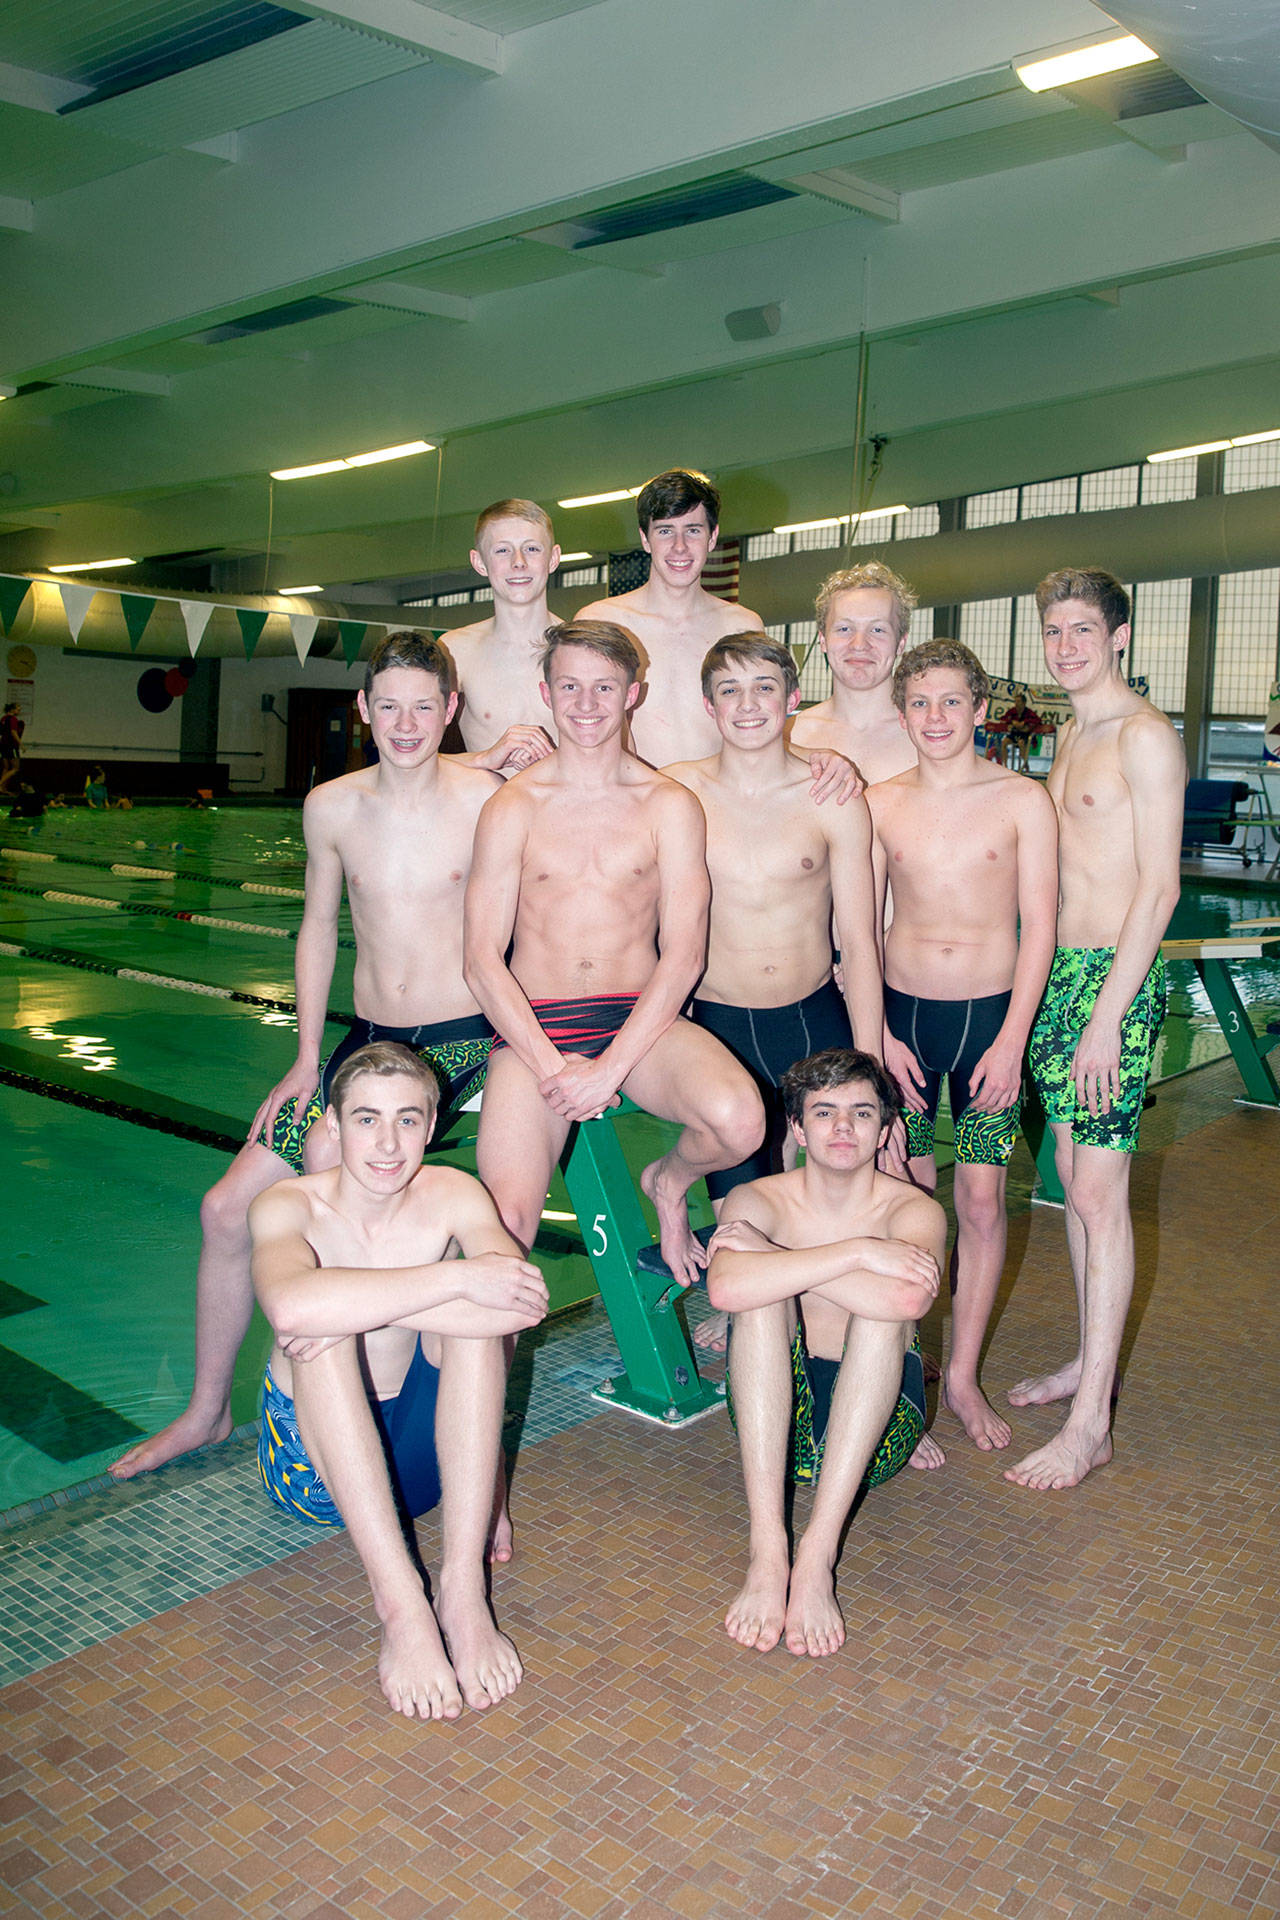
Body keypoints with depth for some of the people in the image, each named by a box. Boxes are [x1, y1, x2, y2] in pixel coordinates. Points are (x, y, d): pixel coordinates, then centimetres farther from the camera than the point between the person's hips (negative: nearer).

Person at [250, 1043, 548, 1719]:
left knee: (480, 1307, -25)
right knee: (323, 1329, -32)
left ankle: (463, 1590, -26)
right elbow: (290, 1306, -42)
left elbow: (524, 1304, -30)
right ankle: (400, 1605, -34)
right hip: (312, 1460, -2)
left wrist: (363, 1302, -34)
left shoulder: (452, 1195, -11)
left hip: (416, 1450, 2)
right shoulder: (288, 1207, -17)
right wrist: (459, 1279, -39)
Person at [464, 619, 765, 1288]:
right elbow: (482, 961, -1)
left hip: (641, 1016, 1)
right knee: (504, 1222, -22)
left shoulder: (670, 806, 4)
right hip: (534, 1025, -1)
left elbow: (684, 954, -3)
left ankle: (669, 1181, 8)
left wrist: (611, 1066, -14)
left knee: (739, 1120, -29)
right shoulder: (512, 807, 4)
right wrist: (550, 1065, -14)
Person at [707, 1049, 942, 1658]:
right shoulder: (755, 1201, -6)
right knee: (760, 1291, -27)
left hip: (878, 1420, 0)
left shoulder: (915, 1212, -8)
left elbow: (908, 1299, -34)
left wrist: (772, 1256, -25)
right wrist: (857, 1253, -31)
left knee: (885, 1305, -29)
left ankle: (818, 1556, -32)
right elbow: (727, 1286, -31)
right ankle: (767, 1550, -33)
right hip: (778, 1414, 1)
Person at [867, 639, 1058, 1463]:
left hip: (991, 1015, -1)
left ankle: (964, 1376, 19)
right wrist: (876, 1032, -3)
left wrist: (1011, 1037, -9)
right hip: (900, 1012, 1)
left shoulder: (1023, 800, -2)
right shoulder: (879, 804, 2)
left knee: (983, 1201, 2)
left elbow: (1038, 926, -3)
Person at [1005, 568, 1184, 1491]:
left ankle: (1091, 1426, -1)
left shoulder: (1146, 735, -11)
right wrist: (1047, 982, 17)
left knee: (1099, 1191, -7)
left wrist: (1108, 1014, -20)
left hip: (1116, 975, -9)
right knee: (1075, 1177, 14)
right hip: (1058, 968, 9)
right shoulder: (1072, 734, 17)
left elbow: (1159, 888, -16)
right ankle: (1090, 1362, 28)